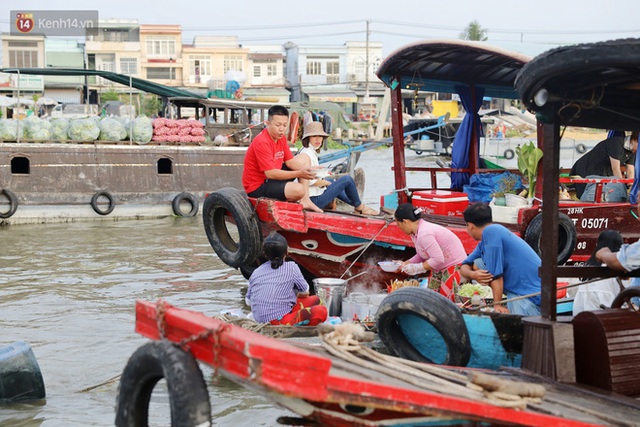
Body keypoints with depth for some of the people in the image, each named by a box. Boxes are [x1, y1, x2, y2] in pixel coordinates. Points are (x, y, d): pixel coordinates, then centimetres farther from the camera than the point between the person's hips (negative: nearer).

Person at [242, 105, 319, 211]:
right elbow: (270, 173, -27)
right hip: (257, 187, -10)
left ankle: (305, 200, 0)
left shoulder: (281, 138, 5)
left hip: (271, 178, 10)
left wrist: (304, 170, -17)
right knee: (298, 189, -31)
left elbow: (290, 161, 4)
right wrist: (299, 174, -29)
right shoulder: (261, 142, -23)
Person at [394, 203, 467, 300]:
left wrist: (417, 268, -21)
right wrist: (406, 263, -1)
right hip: (439, 269, 10)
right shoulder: (415, 232, 3)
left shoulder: (424, 234, -28)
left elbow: (438, 259, -30)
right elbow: (422, 255, 13)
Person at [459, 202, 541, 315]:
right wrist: (472, 274, -8)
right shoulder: (483, 242, 15)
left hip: (531, 293, -10)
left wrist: (498, 305, -14)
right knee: (476, 264, 7)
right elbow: (464, 267, 16)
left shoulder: (491, 231, -15)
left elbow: (495, 273, -17)